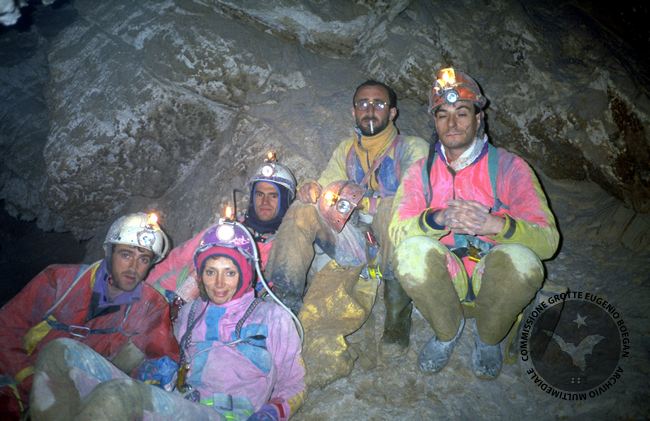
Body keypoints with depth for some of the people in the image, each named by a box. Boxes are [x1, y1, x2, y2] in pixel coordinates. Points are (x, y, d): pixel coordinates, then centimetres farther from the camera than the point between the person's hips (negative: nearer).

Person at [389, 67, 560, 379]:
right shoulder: (422, 171, 2)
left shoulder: (508, 166, -4)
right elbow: (396, 231, -12)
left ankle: (488, 338, 1)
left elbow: (547, 240, -14)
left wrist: (495, 224, -34)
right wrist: (438, 219, -33)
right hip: (444, 283, 1)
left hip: (493, 283, 0)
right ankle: (448, 331, 1)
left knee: (521, 260, -33)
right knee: (411, 249, -30)